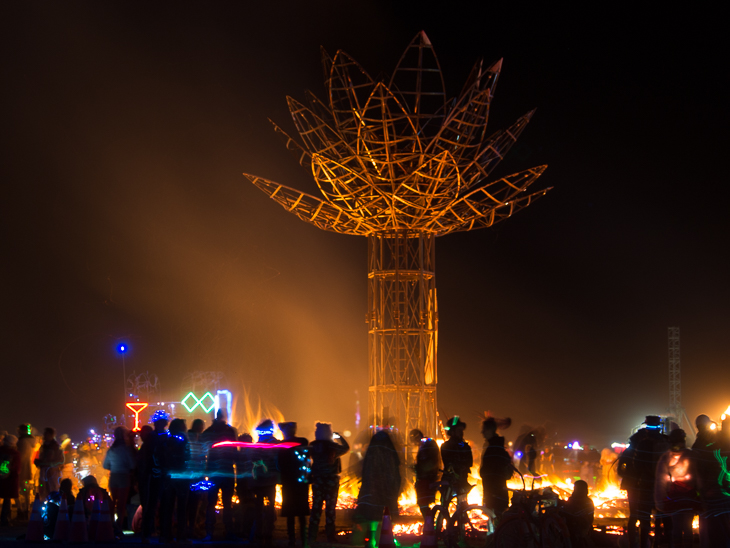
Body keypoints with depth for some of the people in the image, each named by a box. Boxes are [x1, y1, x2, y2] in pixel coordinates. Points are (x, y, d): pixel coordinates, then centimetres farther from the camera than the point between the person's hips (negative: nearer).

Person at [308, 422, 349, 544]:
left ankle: (312, 538, 9)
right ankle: (330, 538, 7)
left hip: (317, 481, 3)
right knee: (330, 509, 5)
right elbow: (346, 447, 6)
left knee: (316, 508, 9)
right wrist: (339, 437, 20)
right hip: (332, 482, -2)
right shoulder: (333, 447, -12)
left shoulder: (313, 447, -5)